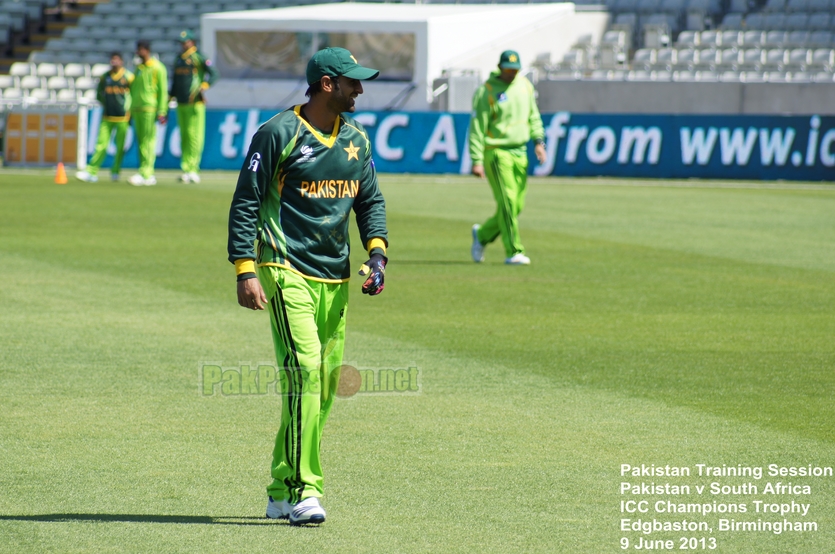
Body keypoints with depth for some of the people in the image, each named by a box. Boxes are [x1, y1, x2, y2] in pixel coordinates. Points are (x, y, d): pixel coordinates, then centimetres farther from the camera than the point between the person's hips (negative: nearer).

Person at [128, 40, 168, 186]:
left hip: (150, 110, -8)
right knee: (140, 141, 5)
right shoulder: (139, 68, 18)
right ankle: (149, 176, 6)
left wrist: (161, 111, -13)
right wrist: (131, 111, 20)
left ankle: (145, 173, -13)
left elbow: (163, 90, -7)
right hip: (137, 109, 8)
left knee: (148, 141, -10)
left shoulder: (157, 68, -4)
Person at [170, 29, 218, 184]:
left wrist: (204, 87, -23)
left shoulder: (199, 58, -3)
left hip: (195, 103, -7)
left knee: (194, 136, -10)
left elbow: (214, 74, -11)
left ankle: (193, 170, -10)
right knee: (184, 136, 6)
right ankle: (186, 170, 8)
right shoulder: (179, 60, 18)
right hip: (181, 104, 7)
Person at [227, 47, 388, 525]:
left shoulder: (356, 139, 13)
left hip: (335, 279, 7)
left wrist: (377, 252, 3)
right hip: (287, 271, -7)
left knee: (325, 383, 7)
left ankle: (282, 492, 18)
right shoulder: (279, 134, -7)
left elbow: (371, 200, 21)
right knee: (304, 370, -19)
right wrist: (245, 272, -15)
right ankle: (303, 490, -19)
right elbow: (246, 202, -7)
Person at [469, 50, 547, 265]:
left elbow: (533, 115, 21)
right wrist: (477, 160, -17)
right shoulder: (486, 91, -9)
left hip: (519, 152, 7)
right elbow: (477, 128, -11)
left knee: (517, 205, 7)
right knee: (507, 202, -12)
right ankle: (513, 252, -8)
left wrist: (538, 140, 7)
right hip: (496, 152, -7)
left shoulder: (525, 85, 10)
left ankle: (482, 234, 28)